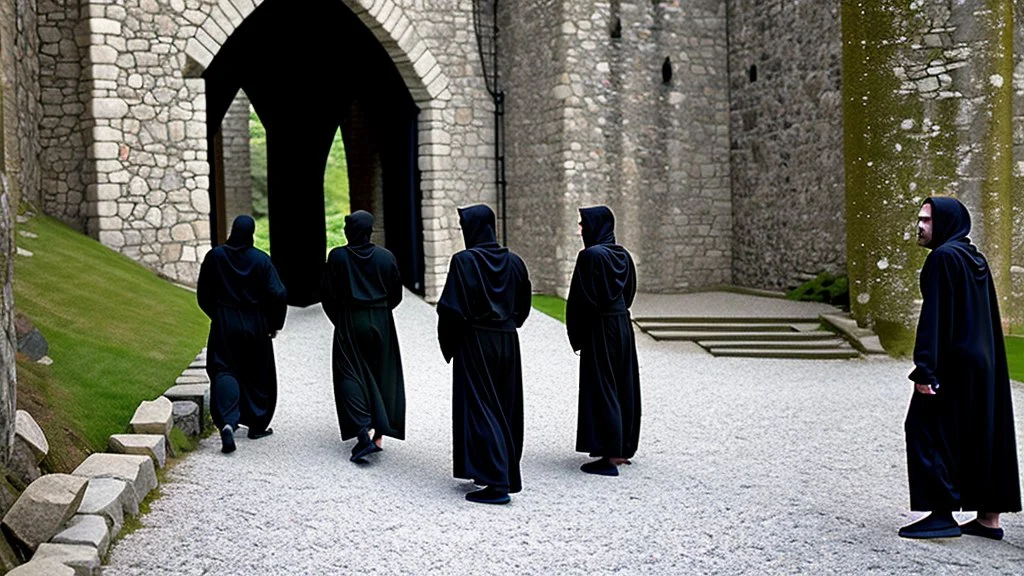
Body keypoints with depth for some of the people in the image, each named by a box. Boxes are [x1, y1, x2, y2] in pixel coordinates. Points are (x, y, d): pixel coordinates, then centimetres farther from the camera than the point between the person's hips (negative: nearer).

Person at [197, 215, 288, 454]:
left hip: (224, 324, 1)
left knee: (224, 371, 3)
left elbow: (203, 294, 4)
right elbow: (278, 294, -14)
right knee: (257, 375, 14)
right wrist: (274, 324, 0)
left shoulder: (215, 256, -5)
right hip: (255, 326, 0)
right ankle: (257, 424, 23)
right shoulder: (261, 260, -10)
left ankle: (227, 422, -19)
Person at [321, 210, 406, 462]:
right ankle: (379, 434, 11)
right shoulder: (386, 257, -1)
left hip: (349, 323, -2)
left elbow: (327, 294, -2)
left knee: (350, 375, 1)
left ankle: (363, 435, -13)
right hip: (381, 323, 2)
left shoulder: (337, 256, -7)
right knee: (382, 376, 12)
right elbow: (395, 294, 6)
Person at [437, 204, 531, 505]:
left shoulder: (464, 261, -14)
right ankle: (510, 475, 24)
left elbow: (452, 308, -16)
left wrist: (448, 345, -3)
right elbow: (523, 305, 10)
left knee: (479, 409, -3)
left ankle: (496, 482, -8)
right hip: (508, 342, 6)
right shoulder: (513, 262, 4)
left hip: (475, 344, -6)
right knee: (506, 409, 15)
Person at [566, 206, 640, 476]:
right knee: (623, 385, 13)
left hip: (599, 329, -8)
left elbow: (581, 298, -15)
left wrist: (576, 336, -7)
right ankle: (623, 447, 23)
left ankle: (609, 456, -2)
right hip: (623, 325, 8)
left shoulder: (591, 255, -16)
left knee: (601, 388, -3)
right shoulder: (623, 255, 8)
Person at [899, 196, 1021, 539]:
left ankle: (943, 513, -5)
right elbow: (989, 318, 18)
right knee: (984, 434, 11)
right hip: (985, 364, 9)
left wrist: (924, 369, -22)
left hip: (955, 365, -9)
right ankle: (989, 517, 16)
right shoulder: (975, 259, 15)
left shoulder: (943, 257, -13)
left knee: (926, 430, -3)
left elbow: (935, 316, -20)